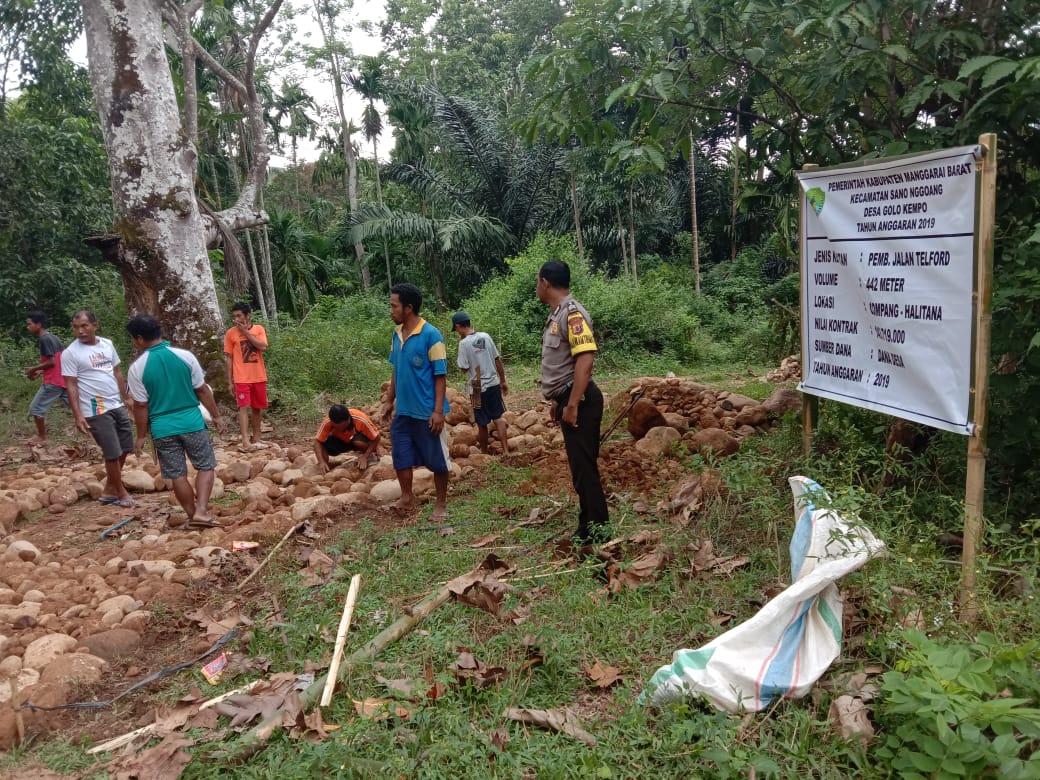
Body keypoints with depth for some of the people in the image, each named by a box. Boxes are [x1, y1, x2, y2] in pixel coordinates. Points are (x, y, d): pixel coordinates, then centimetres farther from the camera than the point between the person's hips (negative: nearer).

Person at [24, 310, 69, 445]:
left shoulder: (43, 339, -15)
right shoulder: (53, 337, 14)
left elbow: (51, 362, -21)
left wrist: (34, 369, -7)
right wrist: (41, 372, 16)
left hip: (53, 382, -9)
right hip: (63, 380, 9)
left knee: (35, 408, 4)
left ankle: (42, 437, 13)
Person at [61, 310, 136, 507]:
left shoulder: (107, 345, 8)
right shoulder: (70, 353, -10)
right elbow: (71, 386, -11)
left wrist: (127, 397, 17)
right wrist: (78, 415, -17)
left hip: (118, 406, 7)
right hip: (96, 411, -7)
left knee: (125, 449, 12)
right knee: (113, 453, -2)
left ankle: (109, 490, 25)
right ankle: (121, 493, 14)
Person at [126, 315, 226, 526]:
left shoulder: (137, 368, -7)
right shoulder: (185, 356, -6)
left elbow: (141, 405, -4)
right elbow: (202, 390, 0)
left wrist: (141, 436, 7)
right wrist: (216, 415, 11)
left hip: (163, 429, 0)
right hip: (192, 423, 0)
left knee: (177, 475, 11)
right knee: (206, 466, 11)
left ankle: (193, 515, 20)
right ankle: (201, 511, -1)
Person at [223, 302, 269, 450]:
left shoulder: (259, 329, 5)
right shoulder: (231, 333, 1)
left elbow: (263, 347, -12)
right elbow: (228, 357, 2)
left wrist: (246, 332, -12)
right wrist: (230, 380, -1)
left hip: (259, 377, 2)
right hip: (241, 378, -2)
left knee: (256, 408, 10)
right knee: (244, 407, -12)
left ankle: (256, 438, 21)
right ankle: (245, 441, -17)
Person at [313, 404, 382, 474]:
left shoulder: (361, 420, -36)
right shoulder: (327, 422, -31)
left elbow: (377, 437, -26)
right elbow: (317, 441, -27)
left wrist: (365, 457, -32)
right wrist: (322, 462, -40)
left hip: (359, 439, -2)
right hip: (341, 441, 2)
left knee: (359, 442, -37)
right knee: (325, 444, -28)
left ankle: (370, 455, -6)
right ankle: (324, 469, -2)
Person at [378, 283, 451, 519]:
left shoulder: (431, 335, -15)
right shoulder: (396, 334, 5)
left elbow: (440, 376, -14)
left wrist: (438, 410, -17)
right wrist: (389, 401, 15)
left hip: (426, 411, -6)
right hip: (403, 411, 6)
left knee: (436, 459, 7)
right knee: (400, 455, 12)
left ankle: (441, 504, 22)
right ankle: (407, 498, 29)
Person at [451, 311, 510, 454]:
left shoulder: (464, 343, -14)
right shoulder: (485, 336, 1)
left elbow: (464, 368, -9)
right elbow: (498, 360, 6)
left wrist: (460, 343, -3)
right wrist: (503, 381, 15)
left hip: (478, 388, -4)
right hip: (494, 384, 4)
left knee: (482, 423, 10)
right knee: (498, 417, 12)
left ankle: (484, 452, 25)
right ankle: (505, 451, 7)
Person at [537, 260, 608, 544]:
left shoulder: (572, 314, -15)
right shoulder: (556, 315, 15)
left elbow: (585, 360, -24)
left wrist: (572, 404, -25)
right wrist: (557, 400, 22)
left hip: (579, 401, -10)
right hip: (568, 399, 10)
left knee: (584, 466, -5)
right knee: (579, 465, 14)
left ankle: (596, 531, 4)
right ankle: (588, 528, 24)